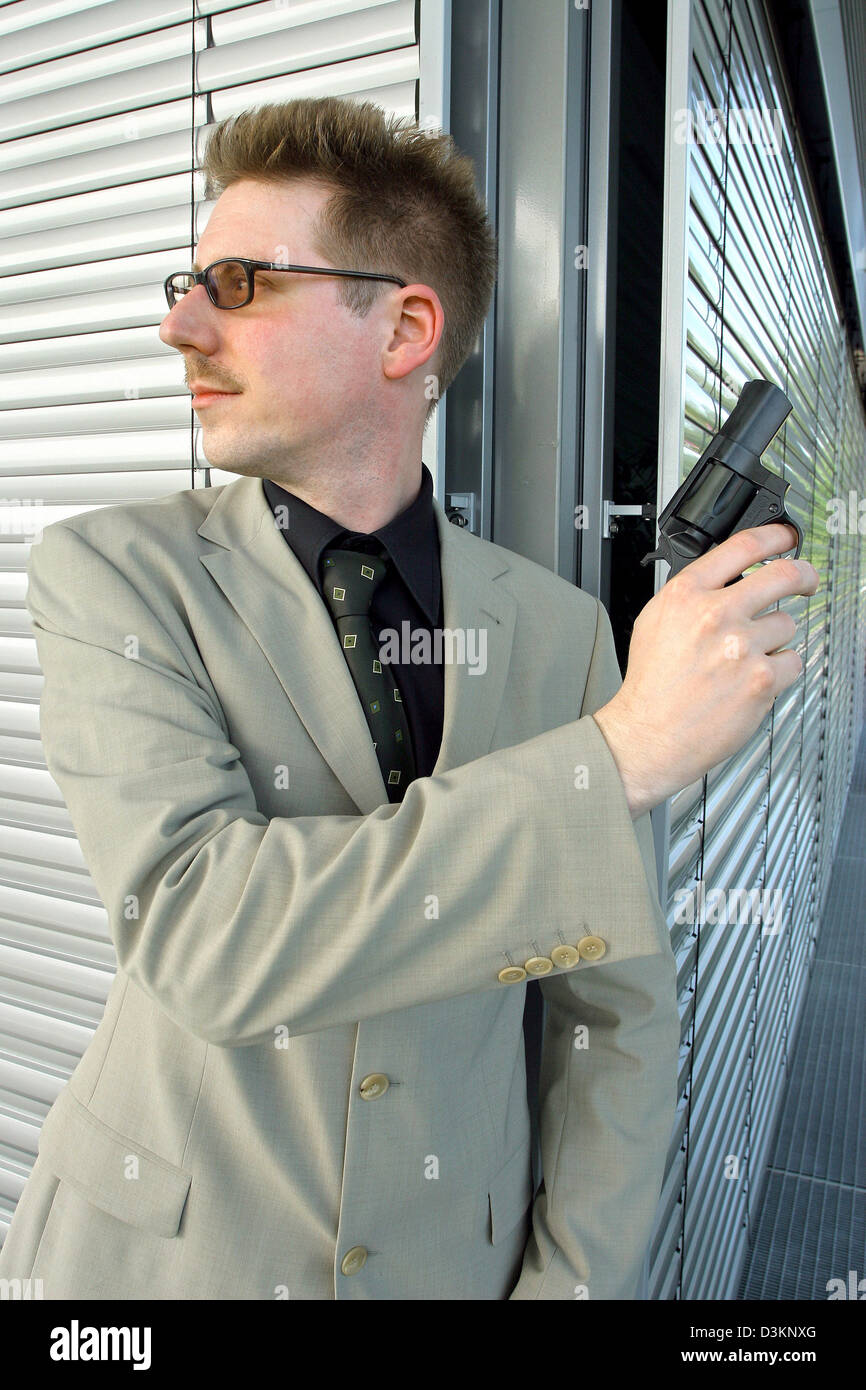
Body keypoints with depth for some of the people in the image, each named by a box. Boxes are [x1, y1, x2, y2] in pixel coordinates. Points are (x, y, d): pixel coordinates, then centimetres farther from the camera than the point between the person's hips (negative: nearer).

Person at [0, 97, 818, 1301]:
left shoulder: (560, 631, -9)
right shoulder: (111, 574, -13)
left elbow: (615, 1008, -3)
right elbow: (202, 935, -27)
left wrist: (574, 1280, -7)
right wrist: (620, 753, -30)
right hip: (156, 1250, 0)